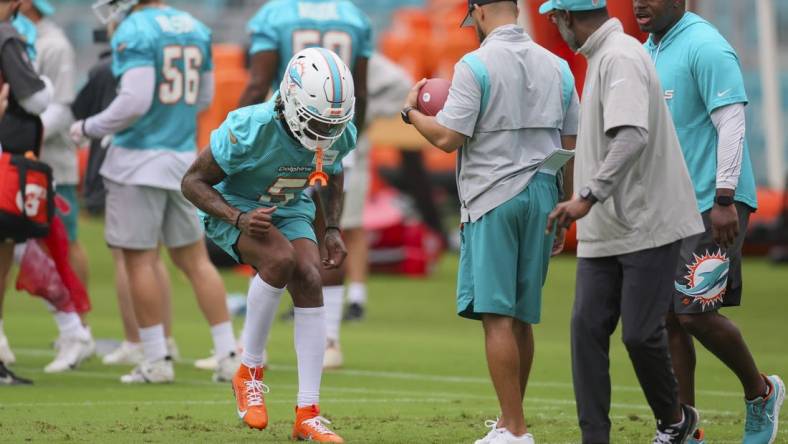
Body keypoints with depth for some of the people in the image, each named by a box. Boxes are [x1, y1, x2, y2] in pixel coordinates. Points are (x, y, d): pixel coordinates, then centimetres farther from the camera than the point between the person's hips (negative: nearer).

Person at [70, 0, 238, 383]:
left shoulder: (134, 32, -14)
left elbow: (135, 100, -20)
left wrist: (89, 128, -7)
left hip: (139, 160, -7)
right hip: (184, 158, 7)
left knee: (140, 260, 2)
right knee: (194, 259, 11)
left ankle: (157, 360, 3)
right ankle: (228, 355, 8)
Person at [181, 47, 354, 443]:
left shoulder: (341, 133, -16)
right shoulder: (251, 129, -33)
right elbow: (194, 182, -22)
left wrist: (333, 229, -1)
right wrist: (239, 219, -36)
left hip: (289, 209, 5)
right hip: (232, 208, -5)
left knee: (309, 283, -16)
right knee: (280, 258, -33)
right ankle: (249, 372, -15)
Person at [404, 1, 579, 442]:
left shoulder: (476, 65, -9)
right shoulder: (556, 66, 9)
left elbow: (447, 138, -13)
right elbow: (572, 148, 11)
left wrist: (411, 112, 7)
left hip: (493, 199, -6)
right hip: (542, 198, 6)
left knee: (497, 317, -5)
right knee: (522, 318, 14)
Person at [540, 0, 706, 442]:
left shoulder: (620, 58, -17)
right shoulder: (601, 57, 14)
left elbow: (633, 137, -31)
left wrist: (588, 198, -37)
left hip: (648, 226, -9)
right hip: (604, 231, 9)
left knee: (640, 333, -4)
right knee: (588, 328, 0)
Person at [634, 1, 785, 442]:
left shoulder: (705, 47, -13)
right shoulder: (649, 51, 15)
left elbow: (732, 122, -18)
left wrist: (724, 199, -24)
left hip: (712, 204, -9)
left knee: (695, 313, -11)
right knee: (667, 315, 4)